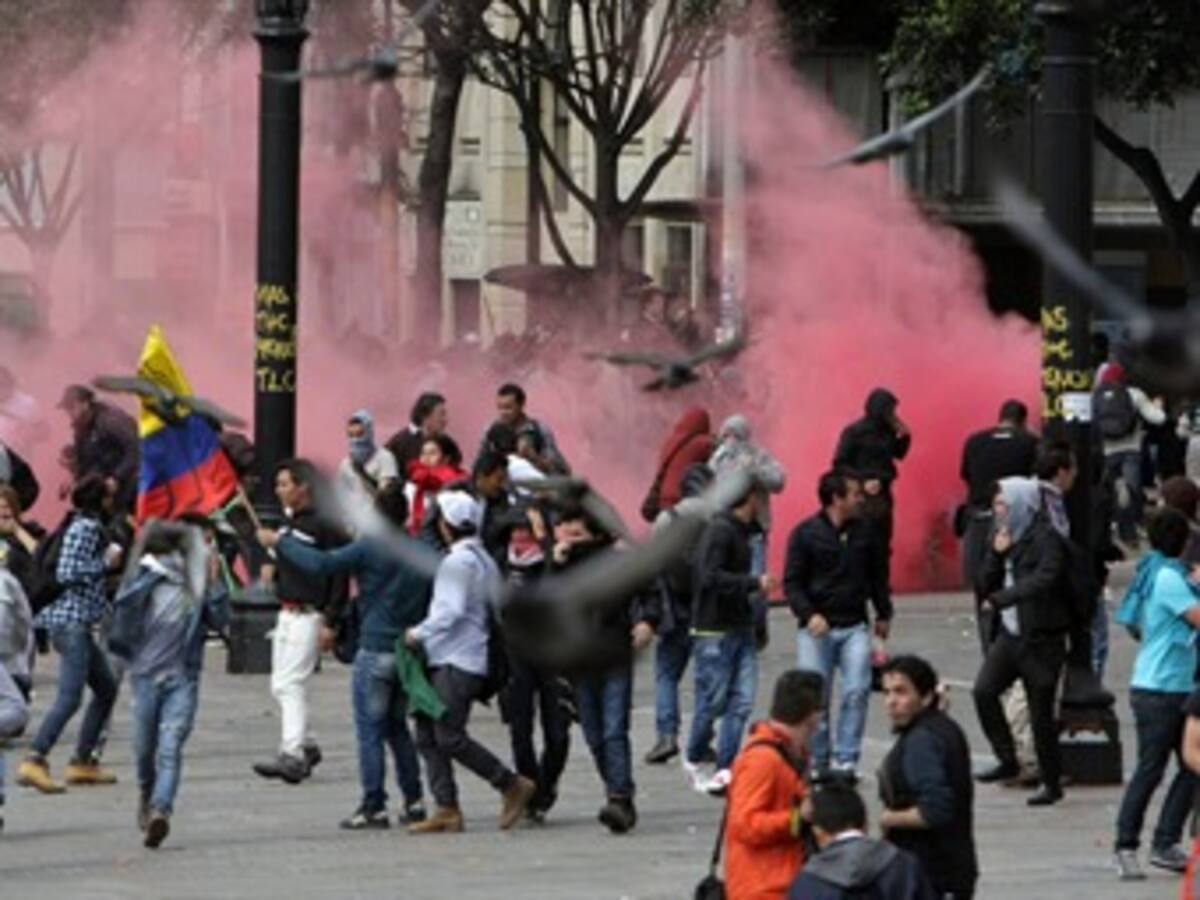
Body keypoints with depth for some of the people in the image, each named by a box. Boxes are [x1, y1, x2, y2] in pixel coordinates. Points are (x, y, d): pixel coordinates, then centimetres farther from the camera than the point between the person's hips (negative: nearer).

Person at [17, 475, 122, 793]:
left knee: (106, 688, 17)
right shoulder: (83, 528, -12)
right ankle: (35, 761, -25)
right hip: (72, 621, -11)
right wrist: (106, 562, -13)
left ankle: (82, 761, 18)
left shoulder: (91, 527, 17)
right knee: (69, 698, -17)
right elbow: (67, 573, -21)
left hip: (79, 625, 11)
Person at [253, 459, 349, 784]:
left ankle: (293, 756, -20)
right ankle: (307, 745, 25)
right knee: (280, 685, 12)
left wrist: (330, 622, -18)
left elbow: (339, 576, -15)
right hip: (286, 613, 9)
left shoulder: (323, 526, -14)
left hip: (309, 616, -9)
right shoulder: (287, 522, 13)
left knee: (291, 684, -15)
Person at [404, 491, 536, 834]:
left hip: (457, 662, -10)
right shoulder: (484, 560, 16)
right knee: (428, 734, 7)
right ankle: (446, 808, 4)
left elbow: (451, 610, -20)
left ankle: (513, 786, -2)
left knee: (450, 737, -9)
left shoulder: (457, 562, -13)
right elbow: (499, 604, 17)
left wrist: (419, 633, -8)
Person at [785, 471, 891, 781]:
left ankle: (845, 759, -3)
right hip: (816, 627, -2)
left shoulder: (865, 532, 7)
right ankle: (818, 760, 12)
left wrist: (883, 615, 22)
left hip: (854, 627, 3)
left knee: (857, 691, -10)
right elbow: (792, 582, -4)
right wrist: (809, 615, -18)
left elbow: (878, 575, 20)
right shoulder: (805, 534, -4)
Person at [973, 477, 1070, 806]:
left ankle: (1051, 783, 10)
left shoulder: (1046, 539, -12)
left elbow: (1042, 581, -27)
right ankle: (1007, 760, 3)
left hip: (1041, 640, -7)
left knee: (1040, 713, -2)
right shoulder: (1006, 537, 11)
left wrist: (999, 599, -30)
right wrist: (996, 553, -6)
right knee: (983, 690, -10)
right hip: (1009, 634, 7)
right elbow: (986, 585, 10)